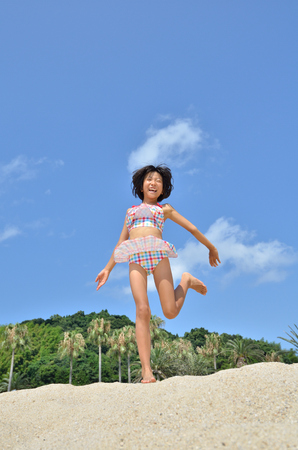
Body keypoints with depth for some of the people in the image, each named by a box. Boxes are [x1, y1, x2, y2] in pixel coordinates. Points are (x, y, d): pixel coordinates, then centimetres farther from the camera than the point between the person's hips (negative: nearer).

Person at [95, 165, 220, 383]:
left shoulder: (165, 208, 24)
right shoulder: (130, 211, 28)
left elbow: (192, 228, 28)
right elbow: (120, 244, 30)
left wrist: (212, 248, 31)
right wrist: (108, 269, 27)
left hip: (158, 255, -1)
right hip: (135, 259, 1)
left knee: (171, 312, -6)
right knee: (142, 310, -15)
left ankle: (186, 281, 25)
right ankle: (146, 370, -11)